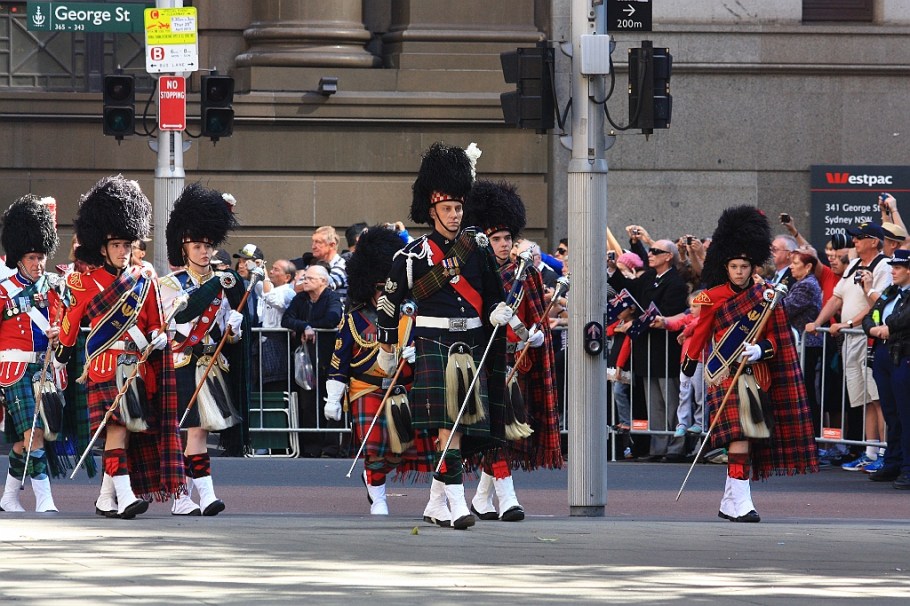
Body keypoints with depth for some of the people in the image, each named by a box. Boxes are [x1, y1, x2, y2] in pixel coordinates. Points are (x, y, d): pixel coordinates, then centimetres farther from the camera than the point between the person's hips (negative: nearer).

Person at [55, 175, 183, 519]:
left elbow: (155, 321, 16)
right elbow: (71, 321, 10)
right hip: (106, 363, -5)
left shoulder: (145, 279, 11)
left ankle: (106, 499, 16)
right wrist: (62, 355, 17)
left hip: (139, 366, 5)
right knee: (117, 426, -15)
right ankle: (124, 496, -21)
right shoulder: (86, 280, 1)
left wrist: (158, 337, -2)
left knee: (133, 431, 6)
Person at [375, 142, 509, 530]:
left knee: (464, 428, 6)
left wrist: (498, 312, -5)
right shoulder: (413, 256, -2)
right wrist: (386, 350, 16)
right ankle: (457, 504, -22)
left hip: (472, 345, 4)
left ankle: (436, 504, 18)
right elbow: (389, 301, 9)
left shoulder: (477, 246, 7)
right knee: (446, 424, -16)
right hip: (433, 344, -4)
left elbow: (493, 293, 17)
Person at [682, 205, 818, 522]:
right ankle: (740, 503, -19)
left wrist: (760, 350, -13)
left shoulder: (764, 297, 6)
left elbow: (773, 339, 6)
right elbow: (700, 332, 10)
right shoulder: (713, 298, -1)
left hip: (757, 374, 4)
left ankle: (730, 502, 17)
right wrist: (690, 362, 15)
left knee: (752, 436, 6)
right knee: (740, 435, -15)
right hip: (725, 375, -4)